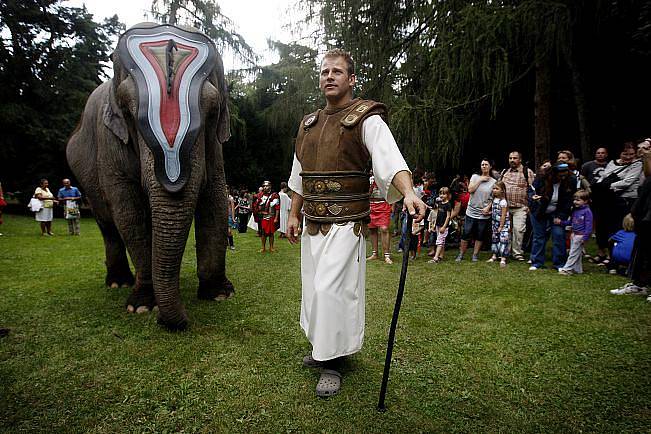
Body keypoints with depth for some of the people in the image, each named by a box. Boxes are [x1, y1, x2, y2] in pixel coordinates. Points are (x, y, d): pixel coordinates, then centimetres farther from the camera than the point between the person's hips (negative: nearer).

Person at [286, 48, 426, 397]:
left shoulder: (366, 119, -6)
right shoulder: (308, 124, 15)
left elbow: (390, 158, -25)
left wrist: (409, 192, -42)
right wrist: (293, 215, 16)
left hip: (346, 224, -7)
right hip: (312, 224, 7)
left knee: (332, 289, -9)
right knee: (314, 287, 14)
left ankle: (332, 365, 10)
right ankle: (323, 349, 34)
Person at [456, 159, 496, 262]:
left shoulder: (493, 181, 3)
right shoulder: (475, 177, 4)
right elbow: (470, 190, -9)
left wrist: (488, 207, -12)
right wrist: (480, 180, -9)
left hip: (484, 214, 0)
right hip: (471, 212, 0)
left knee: (480, 236, 7)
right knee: (466, 234, 0)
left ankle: (475, 255, 18)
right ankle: (461, 255, 11)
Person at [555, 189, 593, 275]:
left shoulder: (587, 211, -13)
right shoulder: (574, 210, 10)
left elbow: (588, 226, -16)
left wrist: (585, 237, -20)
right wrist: (561, 222, 8)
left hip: (580, 235, -8)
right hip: (574, 234, 8)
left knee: (573, 253, -5)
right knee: (577, 253, 16)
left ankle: (567, 269, -1)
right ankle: (577, 269, 25)